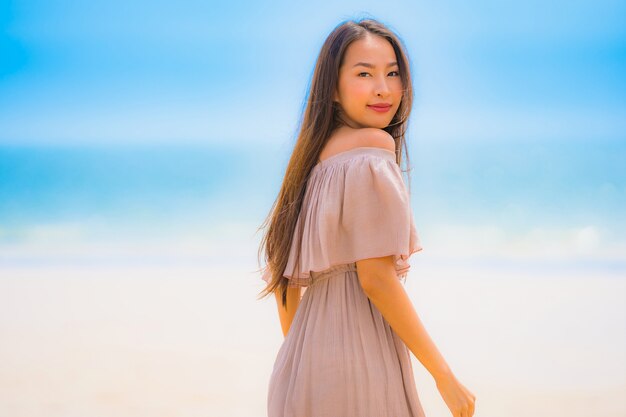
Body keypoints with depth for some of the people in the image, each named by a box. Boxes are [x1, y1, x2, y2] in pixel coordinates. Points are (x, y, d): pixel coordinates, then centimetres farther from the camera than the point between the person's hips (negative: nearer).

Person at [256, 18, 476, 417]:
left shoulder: (315, 158, 12)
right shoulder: (374, 146, -11)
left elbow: (282, 274, 15)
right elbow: (376, 278, -17)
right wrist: (446, 378, -12)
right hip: (358, 363, -8)